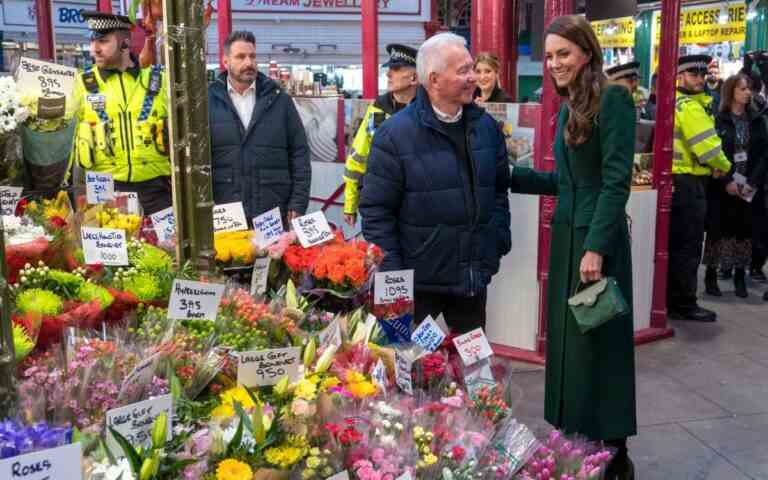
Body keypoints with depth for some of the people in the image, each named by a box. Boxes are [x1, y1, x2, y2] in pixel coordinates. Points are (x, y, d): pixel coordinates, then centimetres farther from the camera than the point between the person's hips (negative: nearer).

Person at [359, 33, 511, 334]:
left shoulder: (486, 126, 4)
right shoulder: (396, 134, -13)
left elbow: (499, 189, 15)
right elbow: (376, 210, -12)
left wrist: (499, 241, 5)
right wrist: (391, 274, -14)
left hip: (474, 277, 5)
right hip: (417, 281, -5)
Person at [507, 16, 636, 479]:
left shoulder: (613, 99, -10)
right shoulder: (569, 107, 13)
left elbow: (616, 180, -16)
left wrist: (596, 248, -21)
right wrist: (510, 176, 11)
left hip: (598, 237, -8)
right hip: (566, 233, 8)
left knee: (599, 344, 1)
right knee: (567, 341, 12)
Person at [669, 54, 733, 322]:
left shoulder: (676, 102, 17)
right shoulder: (689, 105, -15)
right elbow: (708, 146, -20)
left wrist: (714, 165, 6)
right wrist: (724, 166, -2)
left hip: (678, 180, 10)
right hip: (687, 182, -10)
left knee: (675, 243, 14)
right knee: (688, 246, -4)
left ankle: (671, 300, 22)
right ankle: (684, 304, 2)